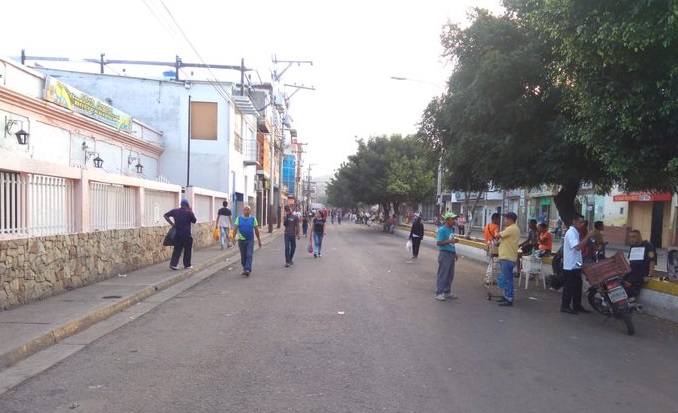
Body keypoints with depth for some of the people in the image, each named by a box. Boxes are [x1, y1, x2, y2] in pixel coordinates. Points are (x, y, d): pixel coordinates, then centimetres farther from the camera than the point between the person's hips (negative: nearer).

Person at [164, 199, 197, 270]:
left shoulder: (175, 211, 5)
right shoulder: (189, 212, -9)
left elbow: (165, 215, 7)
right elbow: (194, 221, 3)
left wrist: (171, 223, 6)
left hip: (177, 233, 4)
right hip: (186, 234, -4)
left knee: (177, 249, 9)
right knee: (187, 249, 8)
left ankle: (173, 264, -2)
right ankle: (187, 265, 15)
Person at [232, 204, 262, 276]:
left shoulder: (253, 219, 4)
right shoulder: (239, 218, 5)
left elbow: (256, 230, 7)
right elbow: (235, 228, -1)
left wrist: (259, 240, 7)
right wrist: (234, 238, -15)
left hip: (250, 240, -1)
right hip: (241, 240, 2)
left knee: (249, 255, -12)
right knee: (243, 256, 10)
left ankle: (248, 269, -17)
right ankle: (244, 269, 25)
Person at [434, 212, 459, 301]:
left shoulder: (451, 229, 12)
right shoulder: (442, 230, -13)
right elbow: (438, 243, -18)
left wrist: (455, 253, 21)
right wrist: (450, 241, -23)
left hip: (451, 254, 8)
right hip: (444, 254, -8)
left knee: (450, 275, 13)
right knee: (442, 274, -3)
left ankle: (447, 292, 23)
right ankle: (439, 293, 3)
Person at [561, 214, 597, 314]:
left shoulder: (576, 232, 14)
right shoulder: (571, 233, -18)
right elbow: (577, 247, -30)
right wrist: (588, 236, -28)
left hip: (576, 265, 10)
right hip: (570, 266, -10)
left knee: (577, 286, 15)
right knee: (569, 287, -2)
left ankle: (577, 306, 24)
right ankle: (565, 306, 7)